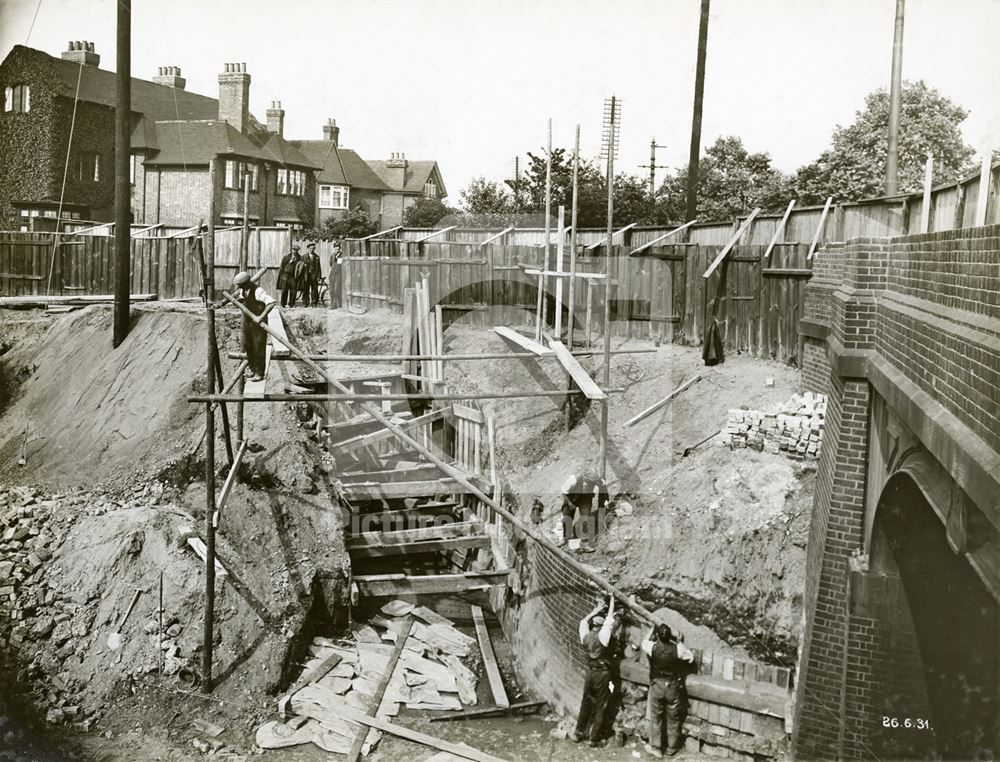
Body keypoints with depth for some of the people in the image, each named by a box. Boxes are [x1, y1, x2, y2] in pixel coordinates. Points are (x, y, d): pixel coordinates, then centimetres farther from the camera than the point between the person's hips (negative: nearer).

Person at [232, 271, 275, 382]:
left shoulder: (258, 291, -28)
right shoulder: (243, 289, -4)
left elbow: (271, 303, -36)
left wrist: (261, 317, -40)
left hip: (258, 321, -7)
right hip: (247, 319, 7)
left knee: (258, 346, -1)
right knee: (247, 345, 14)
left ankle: (259, 373, 9)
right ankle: (251, 367, 32)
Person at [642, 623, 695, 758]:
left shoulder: (652, 647, -18)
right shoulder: (677, 648, -20)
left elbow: (644, 643, 7)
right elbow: (690, 658, -1)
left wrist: (652, 630, 17)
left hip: (657, 685, 0)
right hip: (673, 687, 0)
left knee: (655, 718, 16)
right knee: (673, 719, 16)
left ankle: (655, 747, 24)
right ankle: (672, 748, 29)